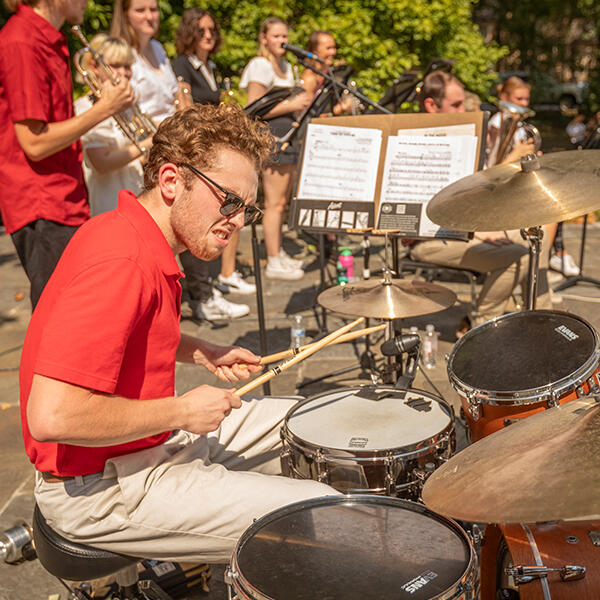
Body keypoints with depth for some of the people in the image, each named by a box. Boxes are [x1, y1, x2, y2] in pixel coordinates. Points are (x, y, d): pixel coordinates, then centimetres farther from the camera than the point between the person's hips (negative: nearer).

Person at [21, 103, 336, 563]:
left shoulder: (134, 236, 4)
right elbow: (52, 416, -34)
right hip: (99, 488, -10)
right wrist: (182, 412, -21)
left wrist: (200, 353, 7)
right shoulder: (121, 261, -28)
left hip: (150, 438, 10)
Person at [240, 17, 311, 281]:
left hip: (289, 135, 9)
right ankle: (273, 263, -3)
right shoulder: (260, 66, -8)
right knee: (275, 203, -8)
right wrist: (291, 105, -17)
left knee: (281, 201, 12)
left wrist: (300, 102, 9)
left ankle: (278, 254, 20)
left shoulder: (286, 66, 20)